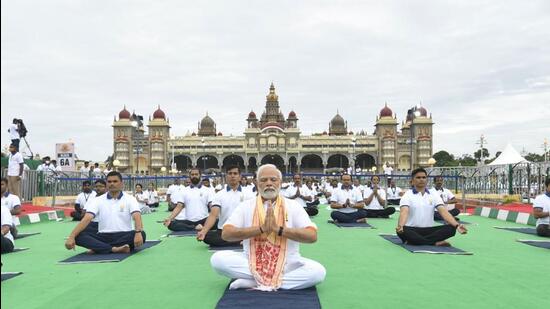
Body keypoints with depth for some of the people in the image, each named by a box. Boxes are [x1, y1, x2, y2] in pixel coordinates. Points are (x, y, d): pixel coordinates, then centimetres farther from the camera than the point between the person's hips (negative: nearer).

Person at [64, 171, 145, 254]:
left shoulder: (130, 199, 0)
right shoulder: (98, 200, 6)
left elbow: (137, 217, -15)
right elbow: (86, 219, -6)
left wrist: (138, 232, -37)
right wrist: (71, 236, -21)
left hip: (124, 236, -2)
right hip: (103, 236, 2)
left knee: (142, 234, -34)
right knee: (78, 236, -22)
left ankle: (97, 247, -28)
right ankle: (114, 249, -35)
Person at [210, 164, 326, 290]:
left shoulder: (293, 206, 1)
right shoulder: (246, 206, 2)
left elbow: (312, 236, -10)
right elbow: (226, 234, -10)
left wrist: (279, 229, -21)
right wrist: (261, 228, -20)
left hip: (287, 263, 0)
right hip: (251, 262, 1)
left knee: (318, 271, -27)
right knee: (218, 259, -23)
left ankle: (251, 281, -20)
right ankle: (280, 279, -18)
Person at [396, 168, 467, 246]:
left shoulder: (434, 194, 7)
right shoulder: (407, 195, -3)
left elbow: (443, 211, -5)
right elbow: (404, 212, -21)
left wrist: (457, 225, -24)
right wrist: (400, 226, -43)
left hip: (429, 230, 4)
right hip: (412, 230, -4)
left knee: (451, 228, -22)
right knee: (403, 231, -37)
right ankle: (435, 242, -29)